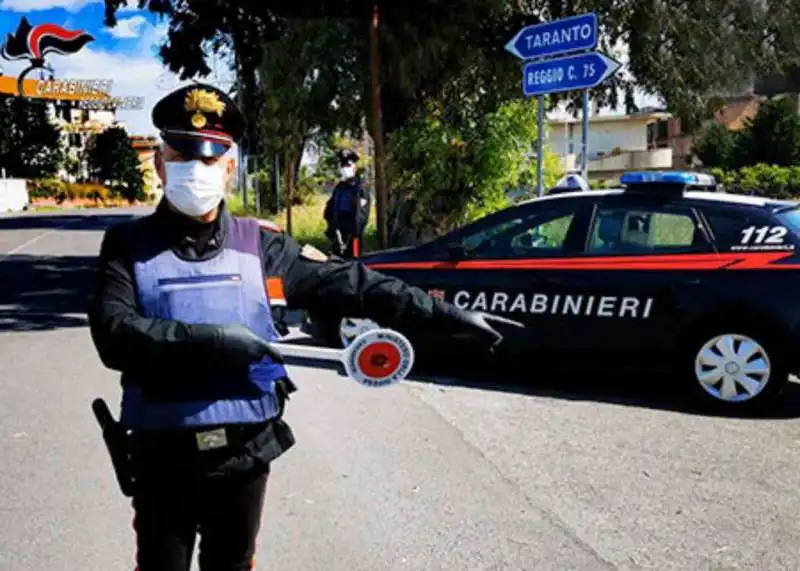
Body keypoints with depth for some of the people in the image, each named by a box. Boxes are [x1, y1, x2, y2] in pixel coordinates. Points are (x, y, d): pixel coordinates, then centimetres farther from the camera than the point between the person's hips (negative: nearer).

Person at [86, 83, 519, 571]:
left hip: (246, 452, 2)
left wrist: (449, 316, -4)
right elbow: (114, 335, -17)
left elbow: (349, 282, -1)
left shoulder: (258, 245, 1)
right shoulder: (129, 246, -3)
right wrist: (208, 339, -27)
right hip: (163, 458, -2)